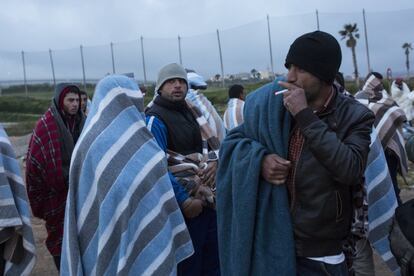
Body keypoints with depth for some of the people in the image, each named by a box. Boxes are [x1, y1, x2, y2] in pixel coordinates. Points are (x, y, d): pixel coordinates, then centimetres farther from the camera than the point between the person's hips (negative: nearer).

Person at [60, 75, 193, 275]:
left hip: (93, 250, 4)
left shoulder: (85, 144, -5)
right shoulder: (144, 151, -16)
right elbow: (159, 210, -12)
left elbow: (78, 211, 3)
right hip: (141, 251, -4)